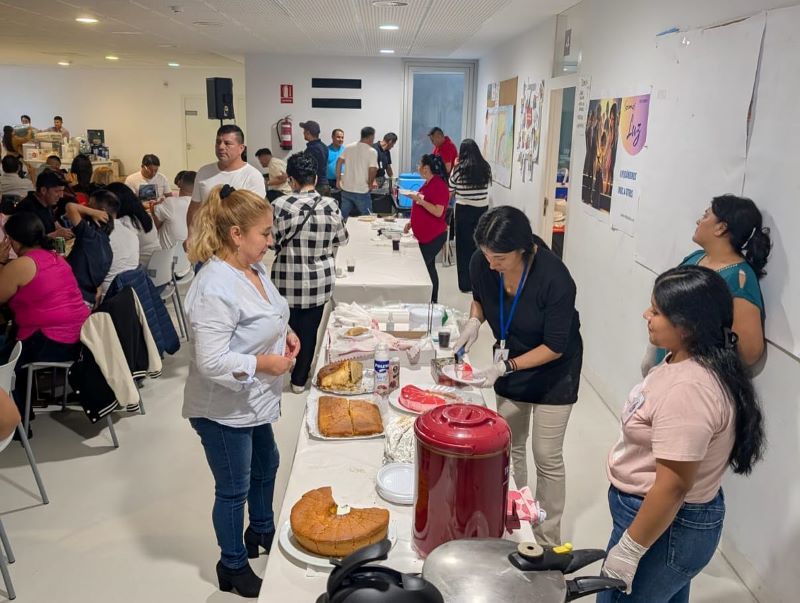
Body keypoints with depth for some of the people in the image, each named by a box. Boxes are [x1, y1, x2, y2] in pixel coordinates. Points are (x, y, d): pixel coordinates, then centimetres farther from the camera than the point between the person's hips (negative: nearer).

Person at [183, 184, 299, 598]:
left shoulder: (253, 268, -2)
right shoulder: (215, 288, -30)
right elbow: (212, 362, -32)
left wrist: (284, 332, -1)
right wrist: (265, 363, -24)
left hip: (254, 402, 9)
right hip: (224, 411, -9)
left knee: (265, 467, 28)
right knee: (234, 490, 11)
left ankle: (261, 530, 54)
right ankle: (233, 567, 36)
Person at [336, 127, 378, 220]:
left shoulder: (349, 147, 5)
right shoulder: (372, 151, -10)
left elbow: (339, 162, 5)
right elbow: (372, 170, -17)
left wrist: (338, 180, 11)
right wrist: (370, 184, -1)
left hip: (346, 189, 5)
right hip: (361, 191, -5)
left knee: (343, 217, 15)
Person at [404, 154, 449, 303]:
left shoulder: (439, 185, -17)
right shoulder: (428, 183, 13)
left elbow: (438, 212, -24)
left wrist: (419, 200, -25)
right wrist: (412, 223, 15)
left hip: (434, 236, -10)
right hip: (425, 235, 10)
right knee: (428, 267, 14)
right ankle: (432, 301, 22)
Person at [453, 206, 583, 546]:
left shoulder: (554, 278, -33)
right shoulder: (482, 263, -19)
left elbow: (555, 346, -25)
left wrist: (505, 367, -31)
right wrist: (474, 320, -15)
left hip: (552, 371, -5)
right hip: (509, 364, 5)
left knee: (546, 456, 3)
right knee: (511, 447, 17)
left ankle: (548, 539, 22)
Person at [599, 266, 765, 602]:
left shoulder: (688, 390, -32)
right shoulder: (689, 362, 1)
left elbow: (673, 487, -29)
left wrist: (628, 550, -21)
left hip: (667, 526, -9)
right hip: (652, 510, 9)